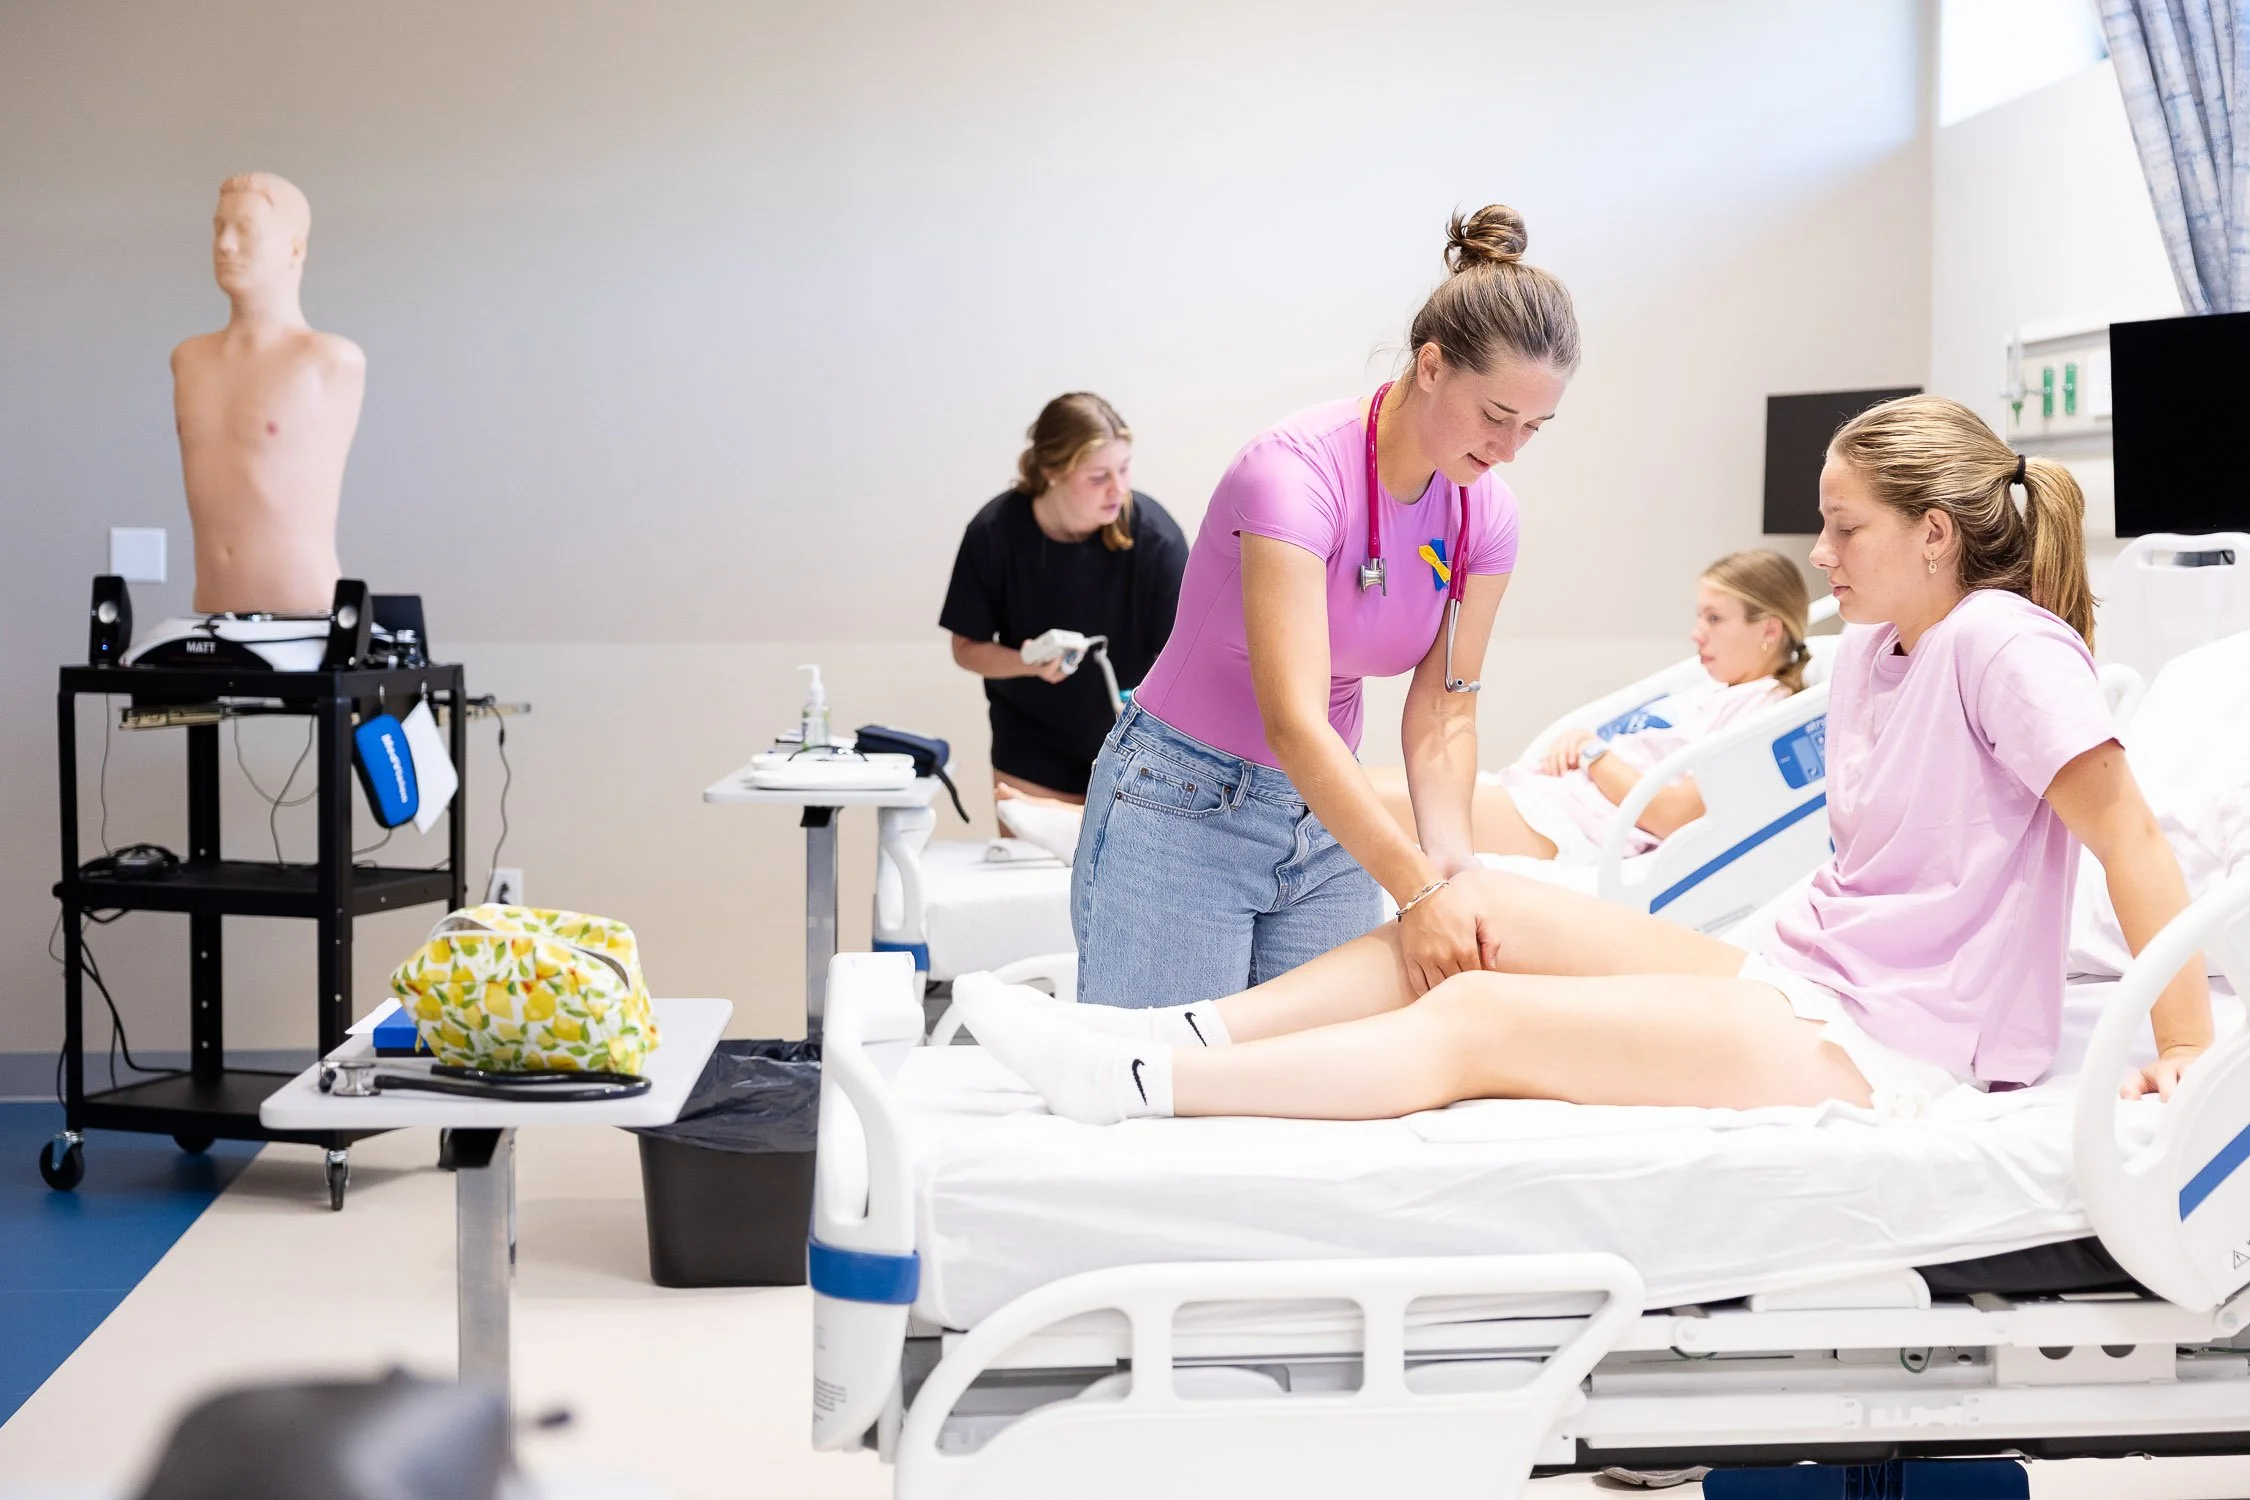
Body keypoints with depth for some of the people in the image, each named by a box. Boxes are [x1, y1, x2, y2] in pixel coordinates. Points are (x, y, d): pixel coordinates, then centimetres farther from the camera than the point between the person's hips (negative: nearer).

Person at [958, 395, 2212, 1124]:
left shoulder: (2006, 646, -13)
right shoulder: (1869, 651, 14)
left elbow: (2132, 835, -17)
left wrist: (2189, 1047, -19)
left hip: (1889, 1049, -9)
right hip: (1796, 984, 9)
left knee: (1481, 1021, -18)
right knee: (1485, 908, 2)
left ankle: (1142, 1087, -20)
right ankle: (1170, 1043, -2)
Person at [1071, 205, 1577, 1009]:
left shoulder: (1485, 512, -3)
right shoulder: (1296, 471, -24)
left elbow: (1442, 713, -1)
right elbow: (1294, 723, -31)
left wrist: (1449, 860, -20)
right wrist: (1420, 891, -37)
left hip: (1329, 820, 6)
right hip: (1184, 812, -6)